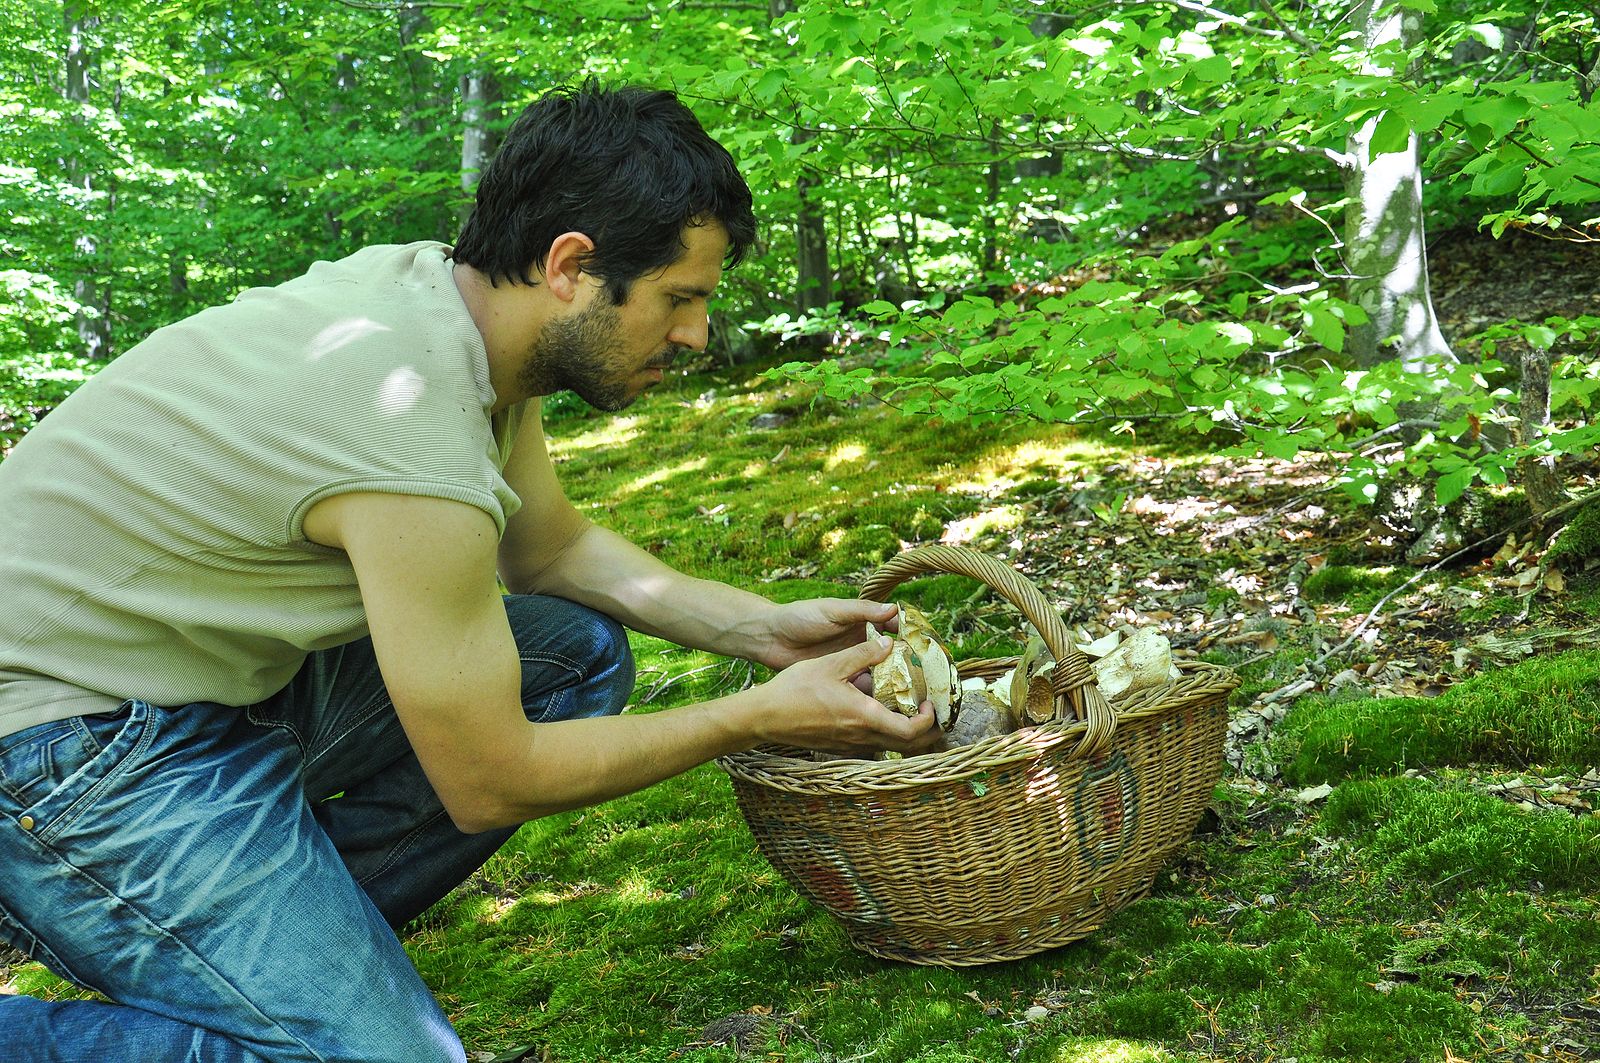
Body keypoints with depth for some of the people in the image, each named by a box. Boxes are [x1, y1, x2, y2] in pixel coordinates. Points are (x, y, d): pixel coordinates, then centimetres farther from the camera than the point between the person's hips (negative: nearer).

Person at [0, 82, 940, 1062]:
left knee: (580, 653, 4)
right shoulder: (420, 461, -30)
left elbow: (551, 547, 14)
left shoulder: (454, 292, -3)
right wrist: (761, 718, -11)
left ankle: (274, 935, 7)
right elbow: (489, 783, -18)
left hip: (224, 665, 10)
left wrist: (764, 628, 3)